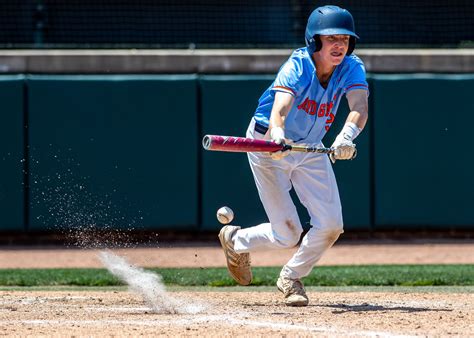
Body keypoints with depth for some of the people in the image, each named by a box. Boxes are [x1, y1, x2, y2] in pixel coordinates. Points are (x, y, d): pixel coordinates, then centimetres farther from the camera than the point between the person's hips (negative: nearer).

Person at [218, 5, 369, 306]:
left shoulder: (351, 69, -16)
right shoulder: (298, 67, -28)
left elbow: (360, 108, -33)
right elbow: (280, 105, -46)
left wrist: (347, 136, -55)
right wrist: (276, 133, -68)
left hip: (311, 149, 5)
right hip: (268, 144, -5)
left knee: (331, 225, -6)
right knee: (288, 235, -6)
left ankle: (291, 278, 21)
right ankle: (236, 241, 26)